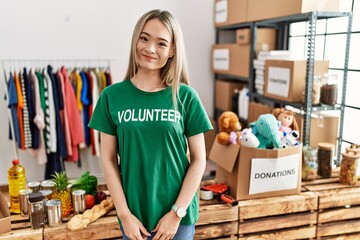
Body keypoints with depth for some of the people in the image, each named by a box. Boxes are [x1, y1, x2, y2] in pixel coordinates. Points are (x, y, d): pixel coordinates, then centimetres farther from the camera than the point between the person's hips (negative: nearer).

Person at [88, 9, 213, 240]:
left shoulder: (186, 96, -8)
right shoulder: (112, 96, -6)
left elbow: (199, 160, -5)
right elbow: (109, 160, -2)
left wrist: (177, 212, -8)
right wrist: (124, 213, -6)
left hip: (178, 213, 0)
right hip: (134, 214, 1)